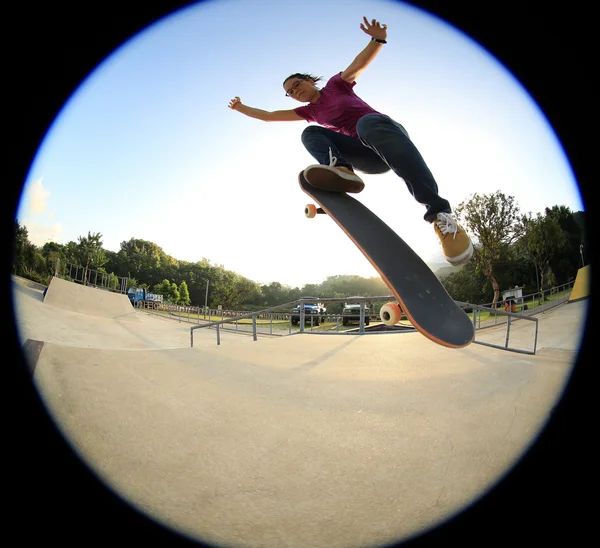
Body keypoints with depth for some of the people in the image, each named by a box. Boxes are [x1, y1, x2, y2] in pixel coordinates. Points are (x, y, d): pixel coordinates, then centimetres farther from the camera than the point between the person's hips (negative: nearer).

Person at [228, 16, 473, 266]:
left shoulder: (336, 84, 13)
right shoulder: (310, 112, 25)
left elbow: (359, 63, -7)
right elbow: (269, 116, 30)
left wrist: (377, 40, -24)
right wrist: (241, 108, 32)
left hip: (389, 133, -4)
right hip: (367, 158, 4)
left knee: (367, 122, -41)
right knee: (310, 133, -8)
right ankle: (340, 169, -45)